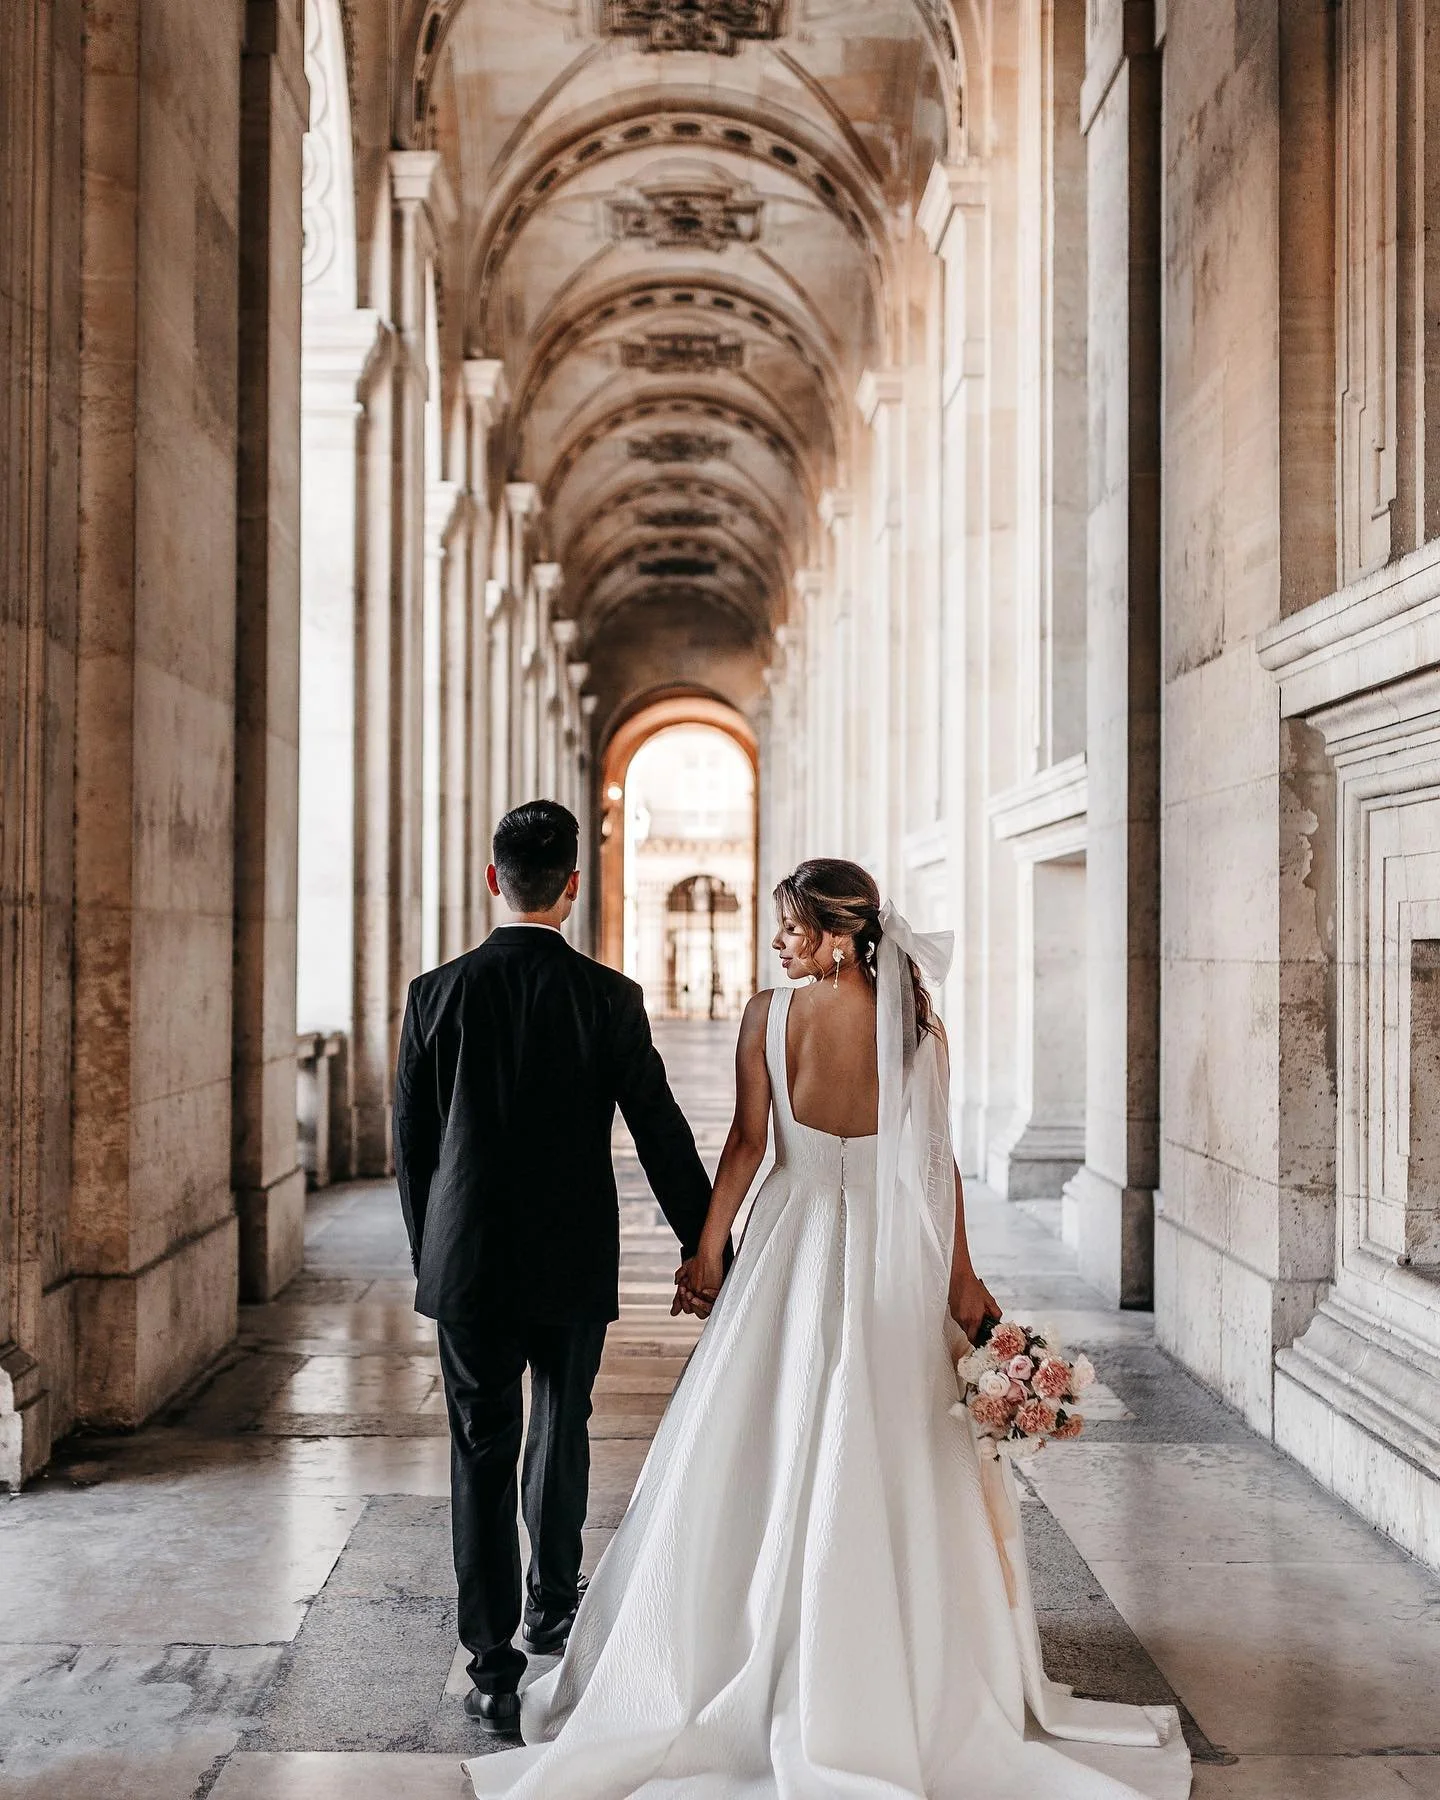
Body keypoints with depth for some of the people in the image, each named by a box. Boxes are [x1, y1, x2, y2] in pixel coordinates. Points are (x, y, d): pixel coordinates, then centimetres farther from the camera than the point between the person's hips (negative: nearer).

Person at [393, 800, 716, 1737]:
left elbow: (410, 1141, 1)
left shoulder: (437, 993, -6)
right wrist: (704, 1248, 3)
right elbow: (662, 1133, -7)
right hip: (574, 1264, 0)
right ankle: (552, 1606, 41)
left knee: (482, 1457, 6)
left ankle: (496, 1670, 5)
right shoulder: (609, 997, -10)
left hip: (468, 1264, 0)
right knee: (561, 1431, 22)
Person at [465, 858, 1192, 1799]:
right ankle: (906, 1676, 21)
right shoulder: (918, 1025, -5)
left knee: (773, 1454, 10)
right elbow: (938, 1162, -4)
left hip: (797, 1245, -1)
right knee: (886, 1464, 10)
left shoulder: (770, 1015, -10)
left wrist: (708, 1249, 1)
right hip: (896, 1261, 2)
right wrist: (961, 1275, 2)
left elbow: (747, 1141, -8)